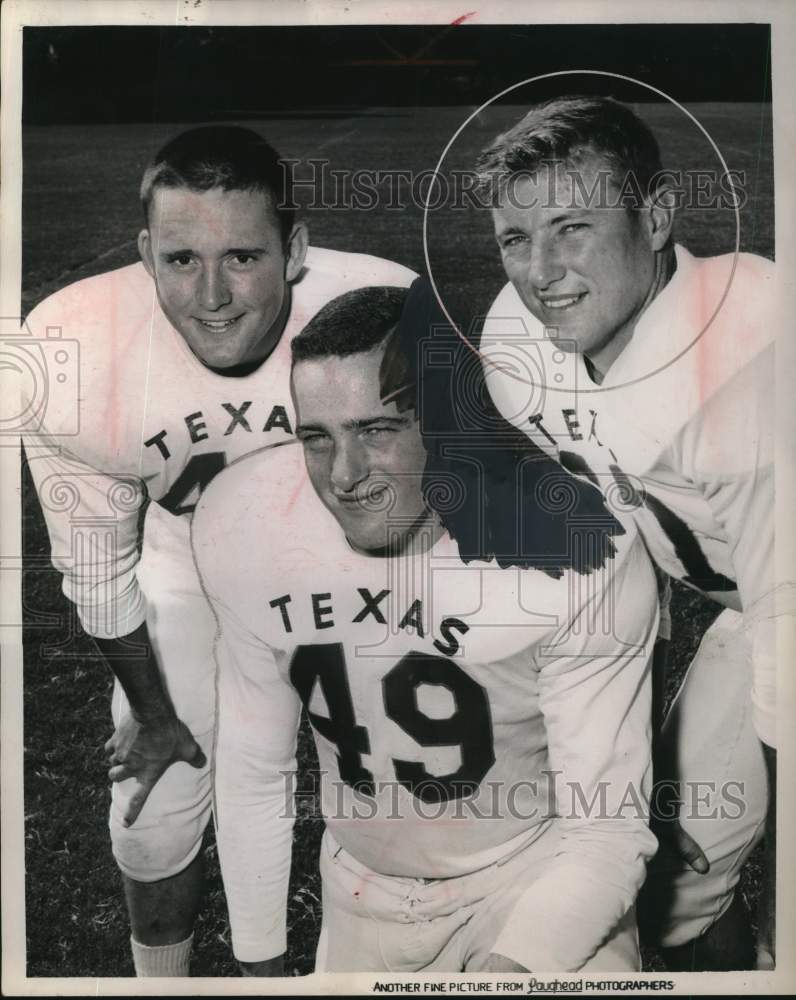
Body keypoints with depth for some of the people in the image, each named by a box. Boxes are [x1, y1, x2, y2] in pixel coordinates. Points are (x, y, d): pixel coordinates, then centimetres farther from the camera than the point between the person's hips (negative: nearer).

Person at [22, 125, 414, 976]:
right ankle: (164, 978, 40)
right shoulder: (73, 359, -31)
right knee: (153, 822, 7)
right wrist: (153, 713, 2)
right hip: (194, 566, 1)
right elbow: (99, 570, -13)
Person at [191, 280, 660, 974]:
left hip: (539, 876, -2)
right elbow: (252, 768, -5)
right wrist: (261, 961, 4)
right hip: (365, 892, 3)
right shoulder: (241, 526, -18)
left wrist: (514, 967, -37)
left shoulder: (583, 557, -28)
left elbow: (607, 827, -20)